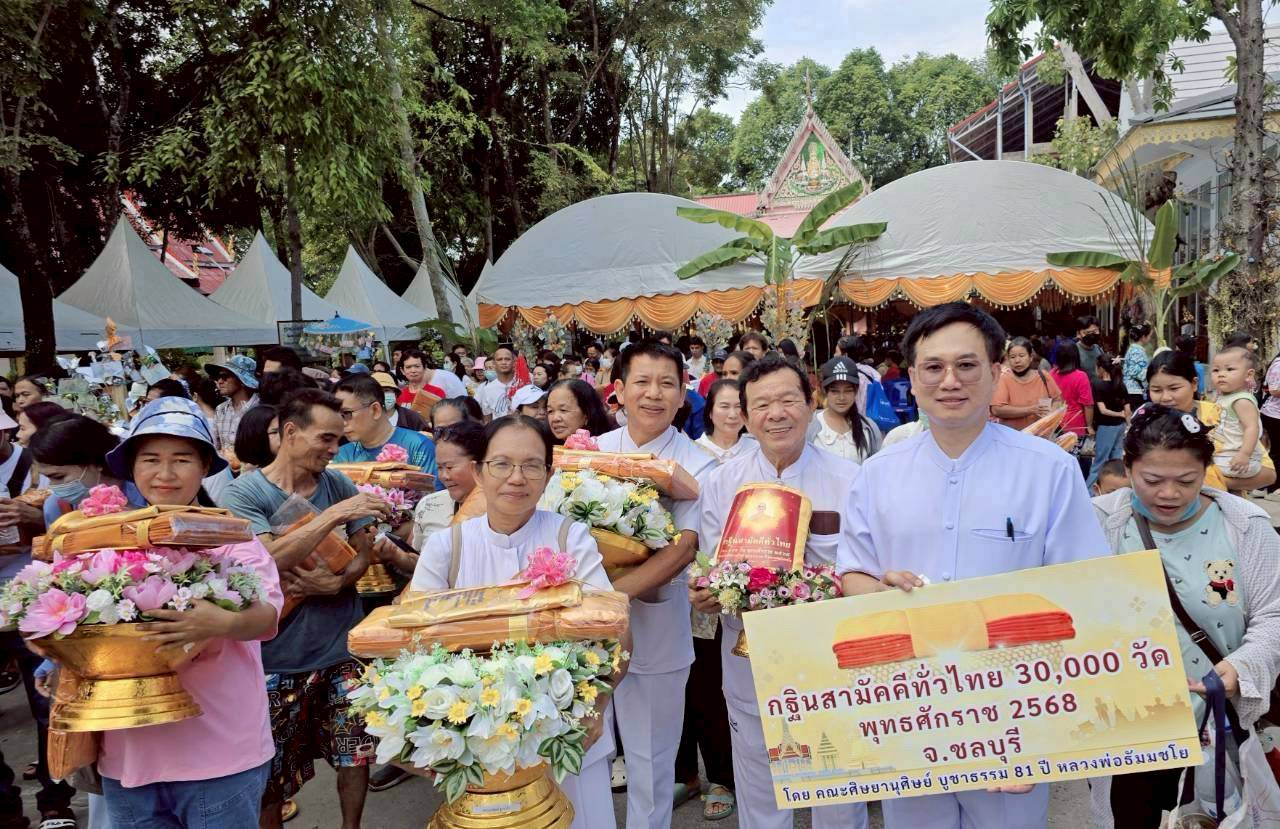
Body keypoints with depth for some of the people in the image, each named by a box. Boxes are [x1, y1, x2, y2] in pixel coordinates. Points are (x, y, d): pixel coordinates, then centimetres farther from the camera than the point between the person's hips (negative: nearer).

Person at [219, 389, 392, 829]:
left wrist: (336, 582, -17)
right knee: (269, 775, 10)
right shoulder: (245, 491, -10)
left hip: (343, 648, 3)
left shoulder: (339, 483, 1)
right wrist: (335, 514, -29)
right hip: (278, 657, -3)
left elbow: (364, 554, 4)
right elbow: (266, 559, -24)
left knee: (356, 755, 11)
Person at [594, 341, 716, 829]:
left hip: (654, 628, -3)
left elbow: (683, 548, -17)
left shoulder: (696, 466, -8)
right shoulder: (592, 450, 2)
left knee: (650, 758, 12)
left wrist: (614, 591, -27)